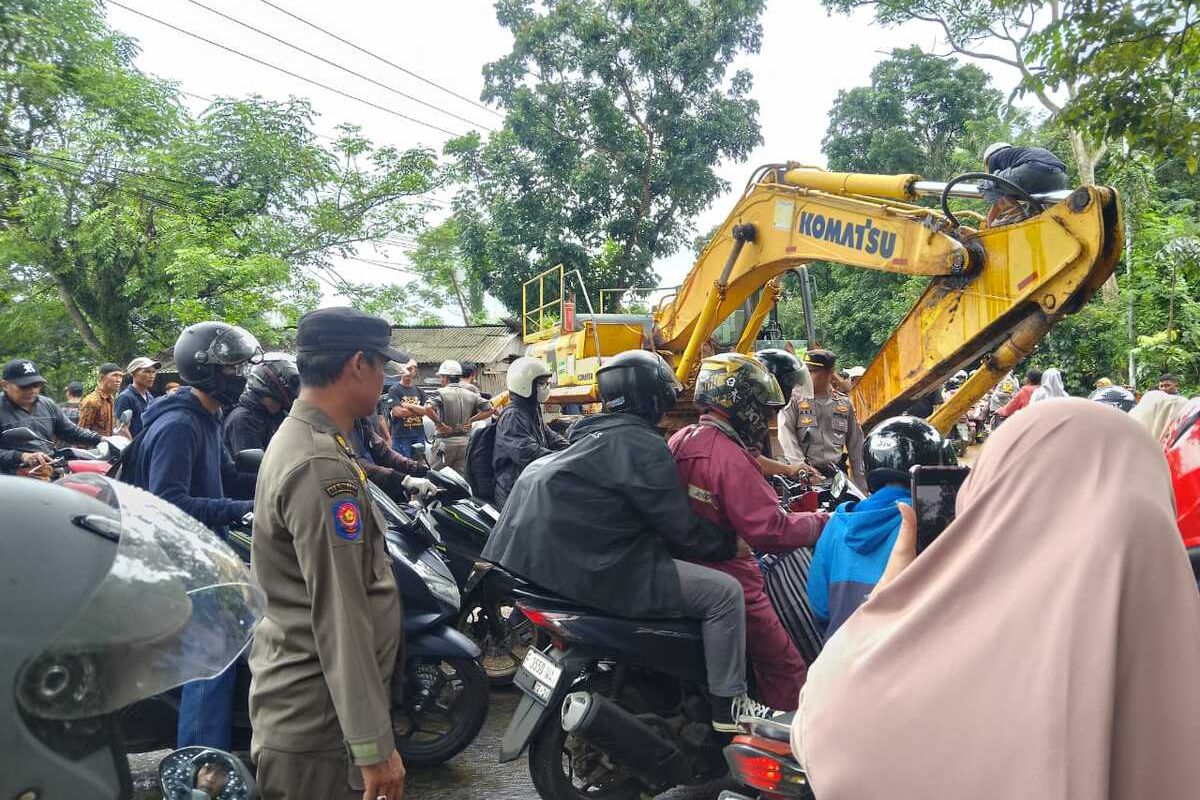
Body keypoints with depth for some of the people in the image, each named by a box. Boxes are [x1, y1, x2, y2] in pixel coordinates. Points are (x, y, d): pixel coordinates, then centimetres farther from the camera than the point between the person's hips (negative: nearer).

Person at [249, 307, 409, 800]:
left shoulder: (296, 439, 10)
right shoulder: (322, 468, -24)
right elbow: (340, 619, -25)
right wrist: (374, 745, -21)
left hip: (303, 707, 10)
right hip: (319, 727, -10)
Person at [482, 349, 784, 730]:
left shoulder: (594, 436, 18)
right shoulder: (642, 445, -12)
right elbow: (679, 526, -12)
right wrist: (729, 544, 4)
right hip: (598, 568, -10)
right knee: (725, 593, -5)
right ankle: (729, 705, 4)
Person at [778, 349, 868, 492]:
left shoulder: (845, 404, 12)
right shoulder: (794, 400, 2)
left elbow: (855, 446, 15)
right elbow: (786, 436, -10)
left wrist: (861, 485, 11)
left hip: (836, 474, 4)